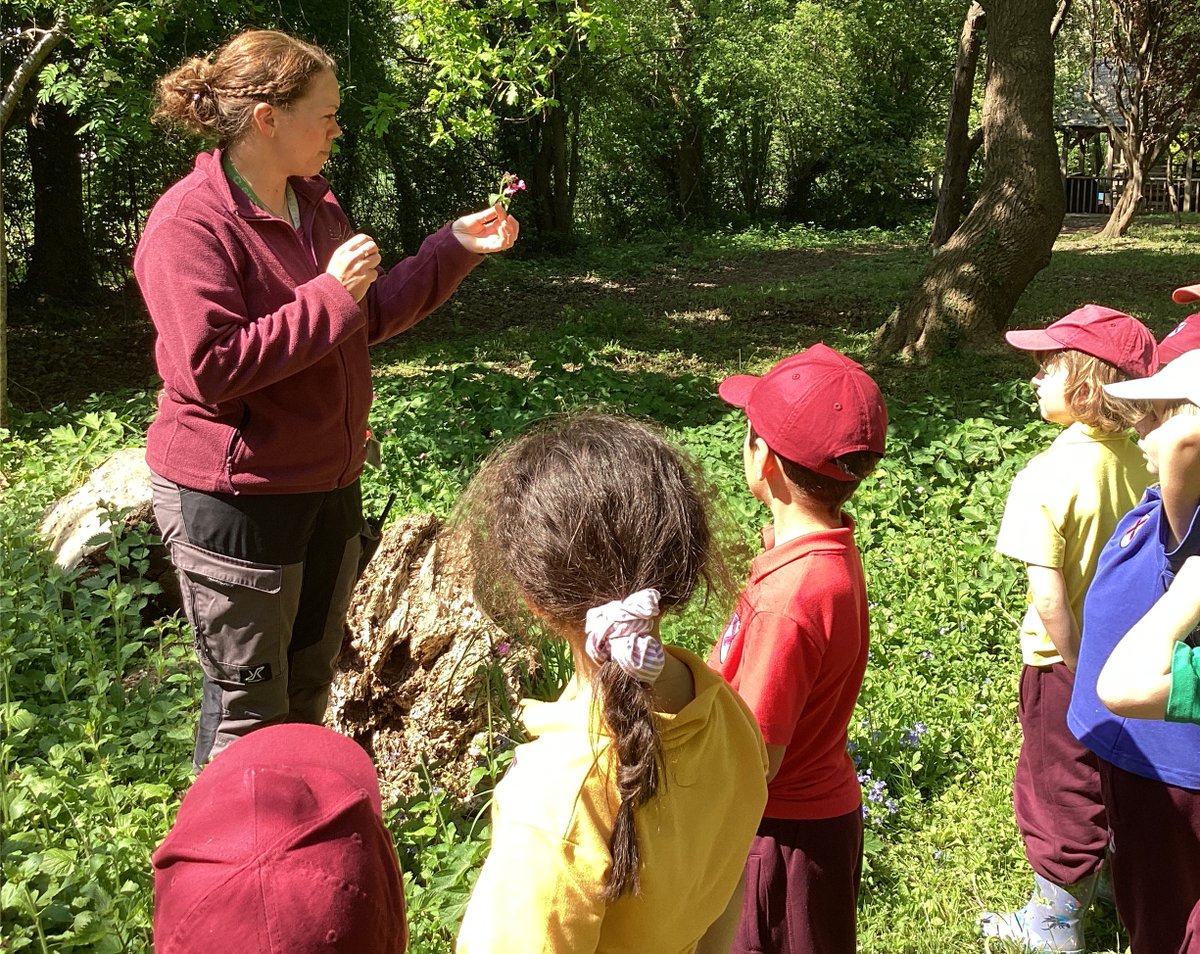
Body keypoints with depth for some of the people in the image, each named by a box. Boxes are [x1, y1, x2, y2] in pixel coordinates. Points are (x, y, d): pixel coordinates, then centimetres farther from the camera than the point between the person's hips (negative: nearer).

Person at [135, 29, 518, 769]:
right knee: (249, 708, 4)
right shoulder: (190, 224, -18)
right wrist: (330, 295, -25)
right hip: (236, 502, -9)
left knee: (310, 685, 22)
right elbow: (211, 367, -26)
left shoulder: (315, 205, 8)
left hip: (327, 484, 9)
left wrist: (455, 249, 5)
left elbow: (371, 318, 14)